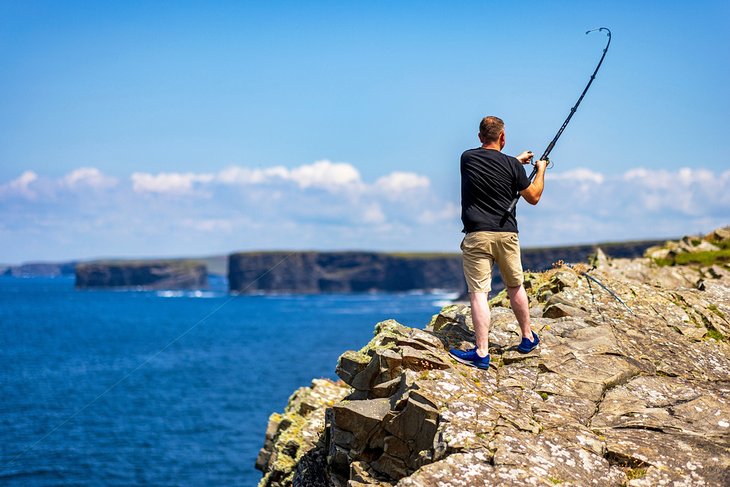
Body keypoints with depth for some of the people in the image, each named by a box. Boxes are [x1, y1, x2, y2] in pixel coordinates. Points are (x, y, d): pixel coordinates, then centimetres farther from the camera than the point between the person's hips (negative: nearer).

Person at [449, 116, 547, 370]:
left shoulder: (467, 158, 1)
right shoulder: (512, 165, -3)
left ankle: (482, 353, -11)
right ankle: (528, 338, 33)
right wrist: (540, 170, 23)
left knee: (479, 292, -5)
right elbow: (533, 197, 8)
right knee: (515, 287, 19)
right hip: (507, 234, 1)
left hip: (476, 236, -1)